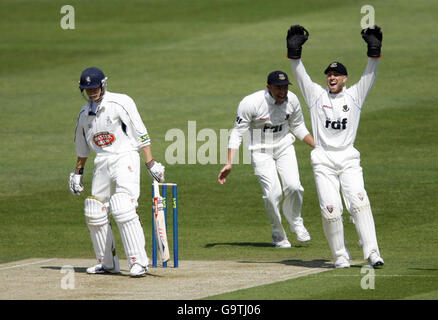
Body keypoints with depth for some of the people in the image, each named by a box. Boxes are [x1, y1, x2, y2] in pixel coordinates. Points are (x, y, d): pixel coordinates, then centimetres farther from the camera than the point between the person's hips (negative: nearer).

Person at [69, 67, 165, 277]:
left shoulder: (120, 103, -5)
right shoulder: (85, 113, 15)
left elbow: (140, 133, -7)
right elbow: (83, 146, 27)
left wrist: (151, 163, -12)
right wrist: (77, 172, 27)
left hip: (125, 158, -7)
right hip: (102, 163, 7)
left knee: (123, 209, -21)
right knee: (94, 213, 5)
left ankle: (138, 261, -21)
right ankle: (107, 263, 18)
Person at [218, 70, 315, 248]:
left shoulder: (292, 100, -8)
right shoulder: (250, 103, -23)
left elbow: (298, 127, 10)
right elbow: (237, 133, -17)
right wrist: (229, 164, -24)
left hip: (285, 147, 3)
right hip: (261, 151, -3)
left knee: (293, 186, -17)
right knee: (273, 193, -15)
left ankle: (295, 222, 12)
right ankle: (278, 234, 8)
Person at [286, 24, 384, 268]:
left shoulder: (355, 95, 12)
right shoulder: (316, 95, 11)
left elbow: (370, 74, 3)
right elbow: (300, 74, 2)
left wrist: (374, 50, -8)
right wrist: (294, 51, -10)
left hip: (349, 159, 0)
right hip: (323, 161, 0)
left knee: (359, 202, -16)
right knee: (330, 209, -10)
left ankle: (372, 252, -21)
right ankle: (340, 256, 0)